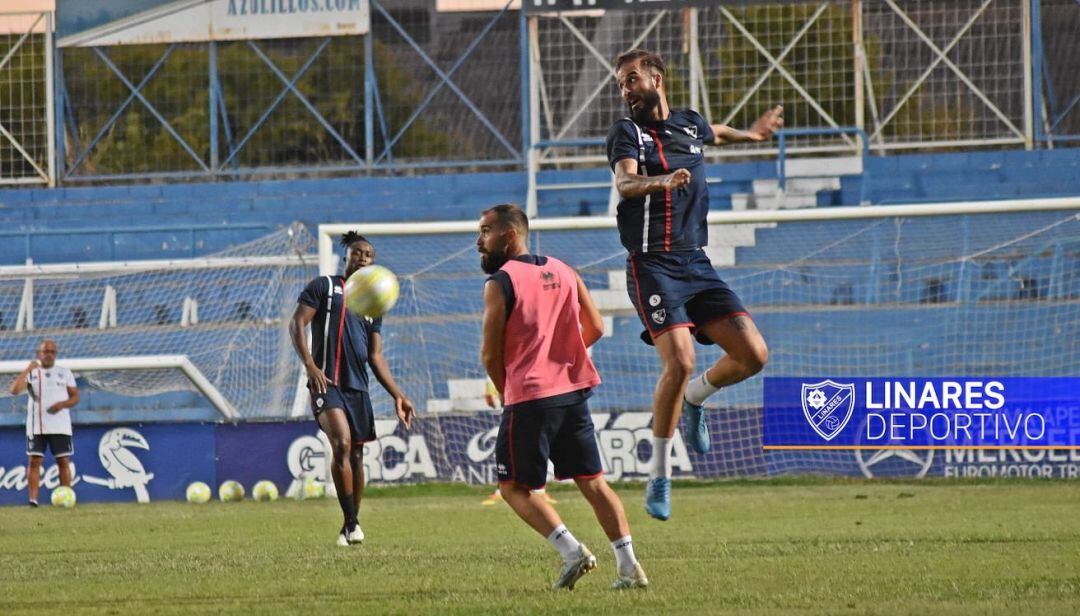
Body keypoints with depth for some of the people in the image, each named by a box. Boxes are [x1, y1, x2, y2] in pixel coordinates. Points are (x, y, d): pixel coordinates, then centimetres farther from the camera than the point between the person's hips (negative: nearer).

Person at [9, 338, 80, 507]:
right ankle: (33, 499, -8)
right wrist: (27, 370, -13)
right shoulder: (31, 373, 6)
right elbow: (14, 390, -9)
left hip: (60, 426, 0)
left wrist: (63, 404, -14)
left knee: (63, 461, -2)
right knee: (34, 461, -6)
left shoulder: (65, 373, 9)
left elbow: (75, 397, 6)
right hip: (36, 427, 0)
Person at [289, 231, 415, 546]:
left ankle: (349, 527, 20)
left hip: (358, 387, 6)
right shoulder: (324, 287, 5)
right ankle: (351, 522, -22)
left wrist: (398, 395, 12)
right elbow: (296, 324, -3)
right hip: (326, 383, -6)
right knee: (342, 443, -24)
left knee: (356, 456, 8)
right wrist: (310, 366, -16)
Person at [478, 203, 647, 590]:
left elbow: (490, 354, -7)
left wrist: (507, 394, 10)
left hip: (530, 397, -6)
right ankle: (629, 566, 3)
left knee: (515, 487, 4)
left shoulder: (500, 283, -8)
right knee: (592, 481, 11)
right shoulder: (562, 272, 12)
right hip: (575, 392, 6)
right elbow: (595, 328, 15)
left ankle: (571, 550, -13)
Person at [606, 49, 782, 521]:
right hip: (652, 266, -5)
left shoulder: (690, 124, 14)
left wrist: (754, 133, 52)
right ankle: (659, 476, -9)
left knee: (753, 354, -6)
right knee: (679, 362, -21)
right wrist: (661, 181, -43)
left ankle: (695, 397, 24)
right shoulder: (628, 133, -3)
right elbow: (624, 183, -24)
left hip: (696, 264, 5)